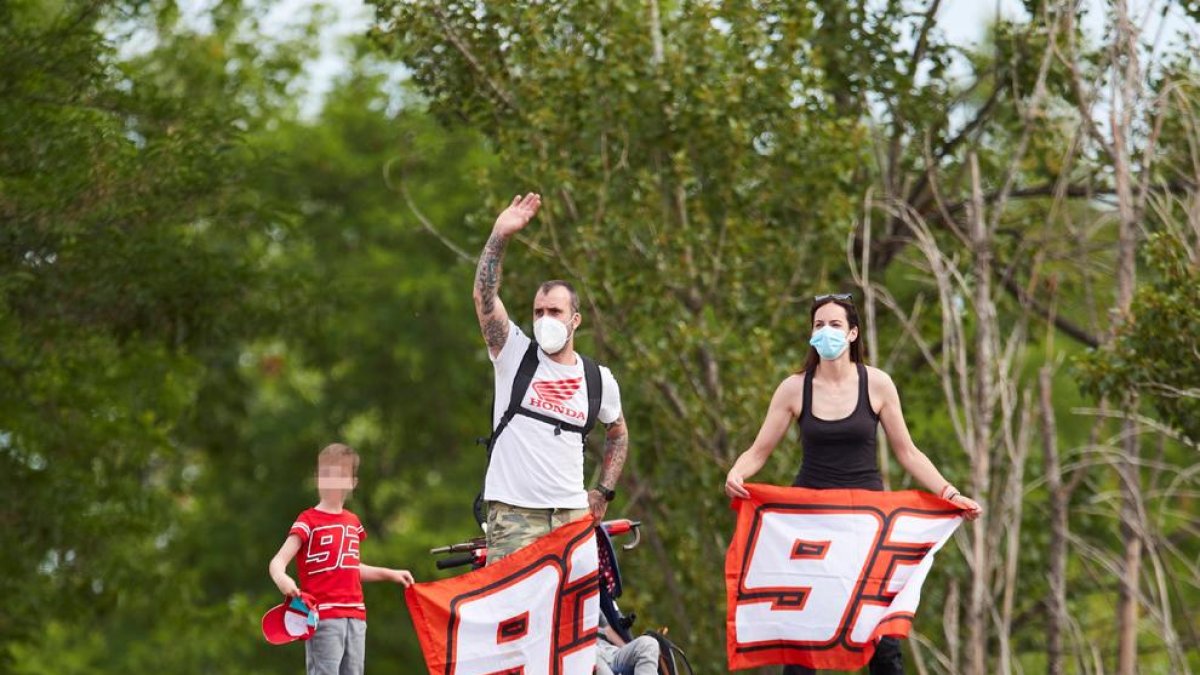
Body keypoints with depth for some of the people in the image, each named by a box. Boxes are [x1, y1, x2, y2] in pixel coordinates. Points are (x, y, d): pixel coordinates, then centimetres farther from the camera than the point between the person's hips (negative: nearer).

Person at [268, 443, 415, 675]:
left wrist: (390, 574, 32)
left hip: (355, 616, 7)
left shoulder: (352, 522, 16)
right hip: (323, 617, -7)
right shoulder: (308, 521, -5)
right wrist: (282, 578, -37)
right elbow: (278, 561, -15)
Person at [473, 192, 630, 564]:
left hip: (573, 513, 3)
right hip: (513, 514, -3)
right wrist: (500, 236, -20)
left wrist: (604, 491, 17)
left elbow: (618, 434, 27)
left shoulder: (599, 380, 9)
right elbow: (484, 297, -12)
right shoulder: (515, 354, 2)